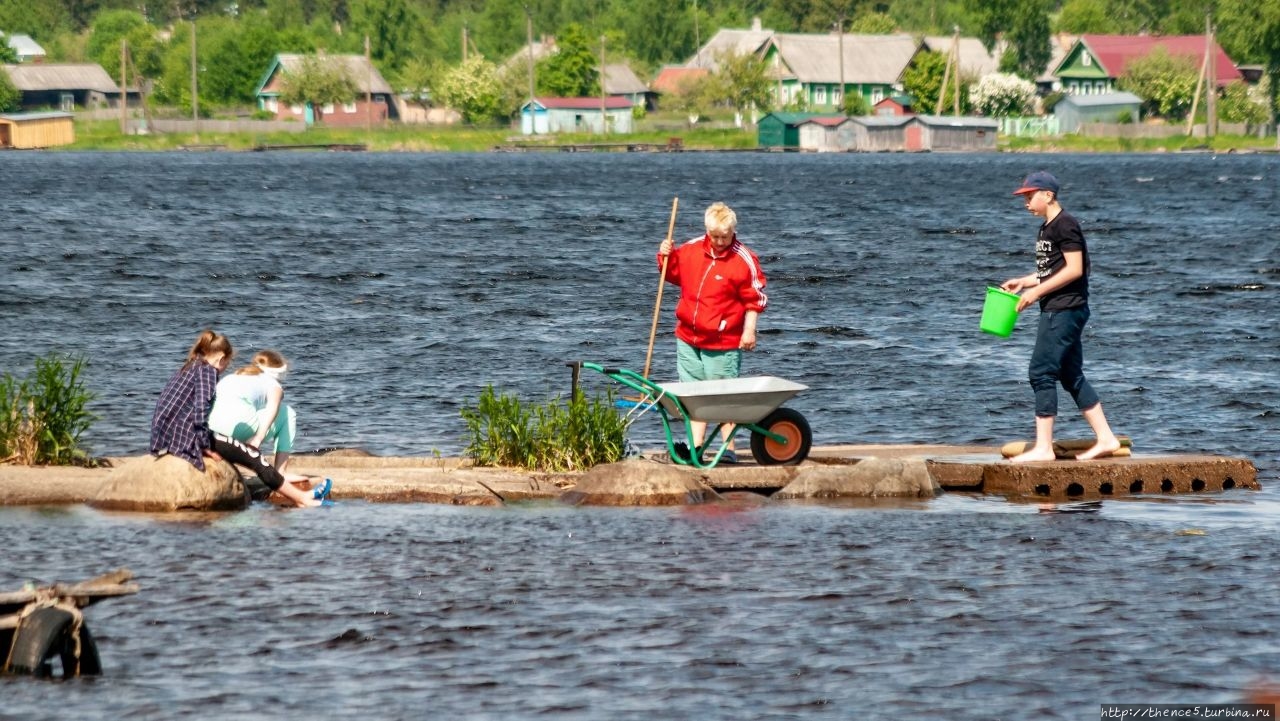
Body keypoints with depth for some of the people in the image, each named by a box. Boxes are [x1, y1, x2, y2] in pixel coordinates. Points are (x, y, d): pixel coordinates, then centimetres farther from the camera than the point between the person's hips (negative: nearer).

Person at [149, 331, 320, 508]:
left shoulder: (187, 369, 22)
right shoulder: (207, 370, -6)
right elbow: (201, 409, -20)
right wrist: (206, 446, -17)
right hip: (184, 435, -10)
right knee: (253, 457, -5)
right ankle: (301, 498, -4)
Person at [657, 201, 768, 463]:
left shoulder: (744, 260, -9)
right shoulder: (691, 249, 4)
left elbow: (755, 299, -5)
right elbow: (674, 274, 21)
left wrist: (749, 330, -10)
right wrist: (666, 257, 2)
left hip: (724, 343, -5)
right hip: (688, 338, 5)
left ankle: (729, 448, 2)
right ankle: (696, 446, 14)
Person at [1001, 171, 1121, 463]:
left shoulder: (1065, 225, -13)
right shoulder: (1048, 228, 17)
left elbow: (1074, 269, -18)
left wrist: (1037, 291, -18)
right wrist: (1023, 282, 13)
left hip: (1065, 310, -10)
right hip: (1057, 310, 10)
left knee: (1041, 373, -10)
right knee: (1072, 376, 12)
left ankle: (1043, 447, -10)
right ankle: (1106, 438, 14)